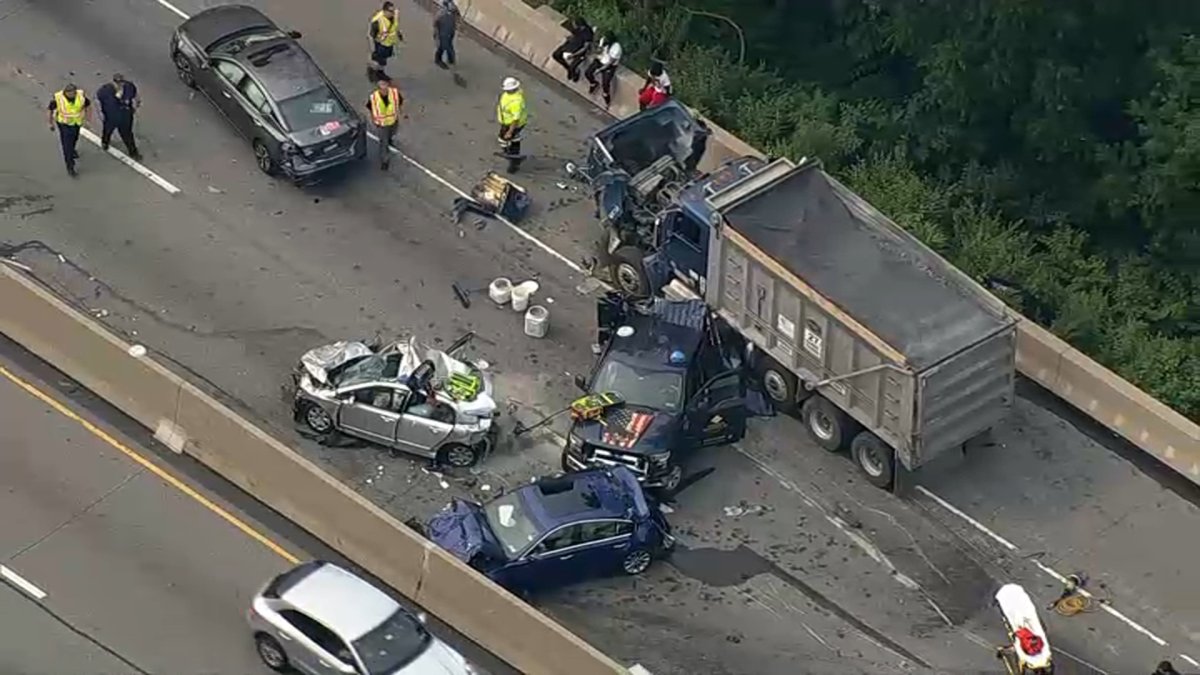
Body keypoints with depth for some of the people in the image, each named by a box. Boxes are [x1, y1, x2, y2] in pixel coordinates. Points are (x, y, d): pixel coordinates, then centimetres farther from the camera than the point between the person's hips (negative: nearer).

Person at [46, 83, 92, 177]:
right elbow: (49, 110, -13)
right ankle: (70, 167, 4)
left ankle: (71, 150, 61)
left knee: (74, 139, 30)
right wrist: (51, 123, -7)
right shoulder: (58, 98, -29)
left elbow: (88, 106, -3)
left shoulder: (81, 96, -23)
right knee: (67, 145, -6)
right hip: (64, 124, -4)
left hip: (76, 123, 4)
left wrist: (88, 119, -1)